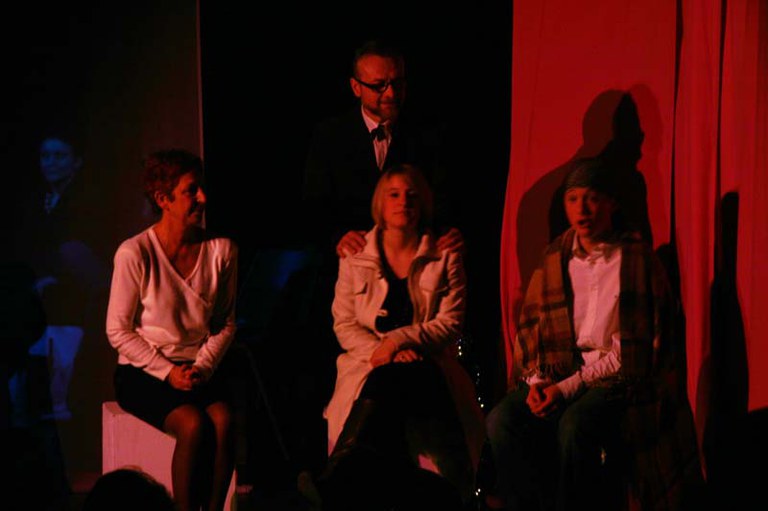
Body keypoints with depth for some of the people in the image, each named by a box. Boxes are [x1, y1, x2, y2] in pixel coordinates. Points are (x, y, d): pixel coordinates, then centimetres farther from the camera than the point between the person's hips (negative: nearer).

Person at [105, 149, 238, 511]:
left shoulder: (221, 250, -1)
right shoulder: (134, 253, -12)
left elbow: (225, 323, 8)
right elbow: (118, 331, -6)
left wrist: (203, 367, -9)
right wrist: (167, 372, -14)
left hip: (203, 368, 3)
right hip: (143, 372, -3)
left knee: (223, 422, -28)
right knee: (194, 425, -30)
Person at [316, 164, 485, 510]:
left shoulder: (446, 259, 10)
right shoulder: (355, 258, 14)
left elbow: (451, 324, 1)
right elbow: (343, 324, 7)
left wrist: (399, 339, -14)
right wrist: (379, 351, -12)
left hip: (427, 368, -1)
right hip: (370, 366, 1)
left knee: (392, 379, -39)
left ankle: (341, 476, -51)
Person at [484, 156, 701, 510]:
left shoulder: (637, 259, -3)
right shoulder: (555, 258, 11)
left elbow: (633, 349, -9)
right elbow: (529, 326, 12)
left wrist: (568, 387, -15)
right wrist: (537, 380, -7)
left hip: (620, 380, -4)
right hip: (559, 372, 5)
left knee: (574, 424, -34)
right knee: (502, 420, -22)